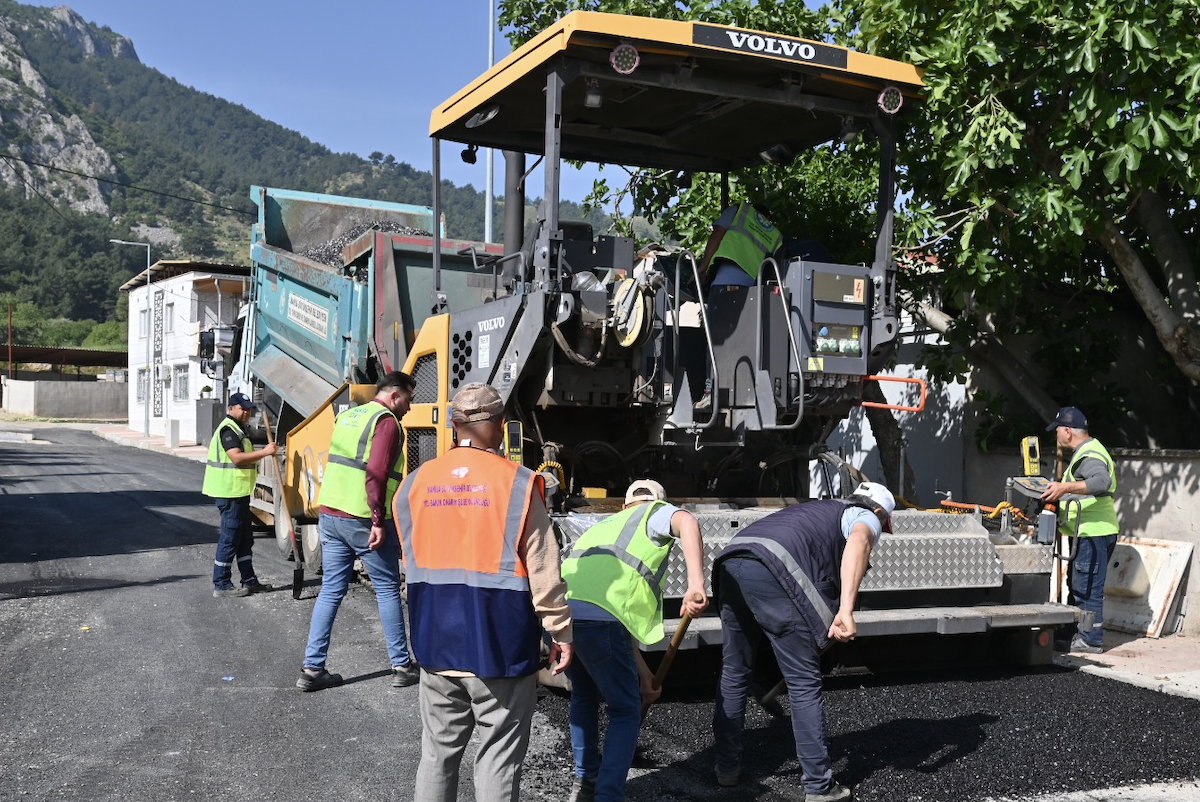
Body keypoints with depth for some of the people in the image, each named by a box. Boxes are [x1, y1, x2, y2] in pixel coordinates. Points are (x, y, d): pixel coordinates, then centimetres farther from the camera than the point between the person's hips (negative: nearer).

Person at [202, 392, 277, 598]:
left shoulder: (238, 430, 20)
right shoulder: (228, 430, -14)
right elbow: (236, 457, -28)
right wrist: (264, 452, -31)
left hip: (239, 492, 11)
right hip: (230, 493, -11)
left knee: (245, 538, 14)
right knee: (230, 538, -6)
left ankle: (249, 581, 20)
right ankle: (221, 585, 0)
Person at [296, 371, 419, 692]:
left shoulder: (346, 416, 17)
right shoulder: (386, 421, -9)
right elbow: (375, 473, -20)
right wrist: (379, 521, -19)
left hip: (329, 515, 7)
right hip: (363, 521, -7)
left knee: (330, 591, 11)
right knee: (387, 590, 4)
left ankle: (312, 669, 10)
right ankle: (402, 667, 11)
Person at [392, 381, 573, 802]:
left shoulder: (416, 483, 2)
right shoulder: (517, 483, -12)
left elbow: (413, 563, 9)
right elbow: (543, 571, -11)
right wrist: (561, 631, -1)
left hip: (436, 641, 5)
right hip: (500, 644, -4)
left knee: (438, 751, 16)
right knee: (498, 757, 6)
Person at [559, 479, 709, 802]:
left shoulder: (606, 525, 38)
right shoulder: (656, 513, 19)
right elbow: (687, 521, -9)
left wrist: (642, 671, 38)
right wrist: (695, 584, -19)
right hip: (597, 617, -7)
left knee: (584, 694, 31)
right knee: (626, 710, 12)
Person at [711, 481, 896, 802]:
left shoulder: (818, 509, 41)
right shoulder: (866, 517, 18)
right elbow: (858, 541, -9)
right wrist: (846, 610, -19)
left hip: (730, 563, 7)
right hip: (773, 571, -7)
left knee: (733, 673, 20)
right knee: (804, 682, 4)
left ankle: (727, 767, 29)